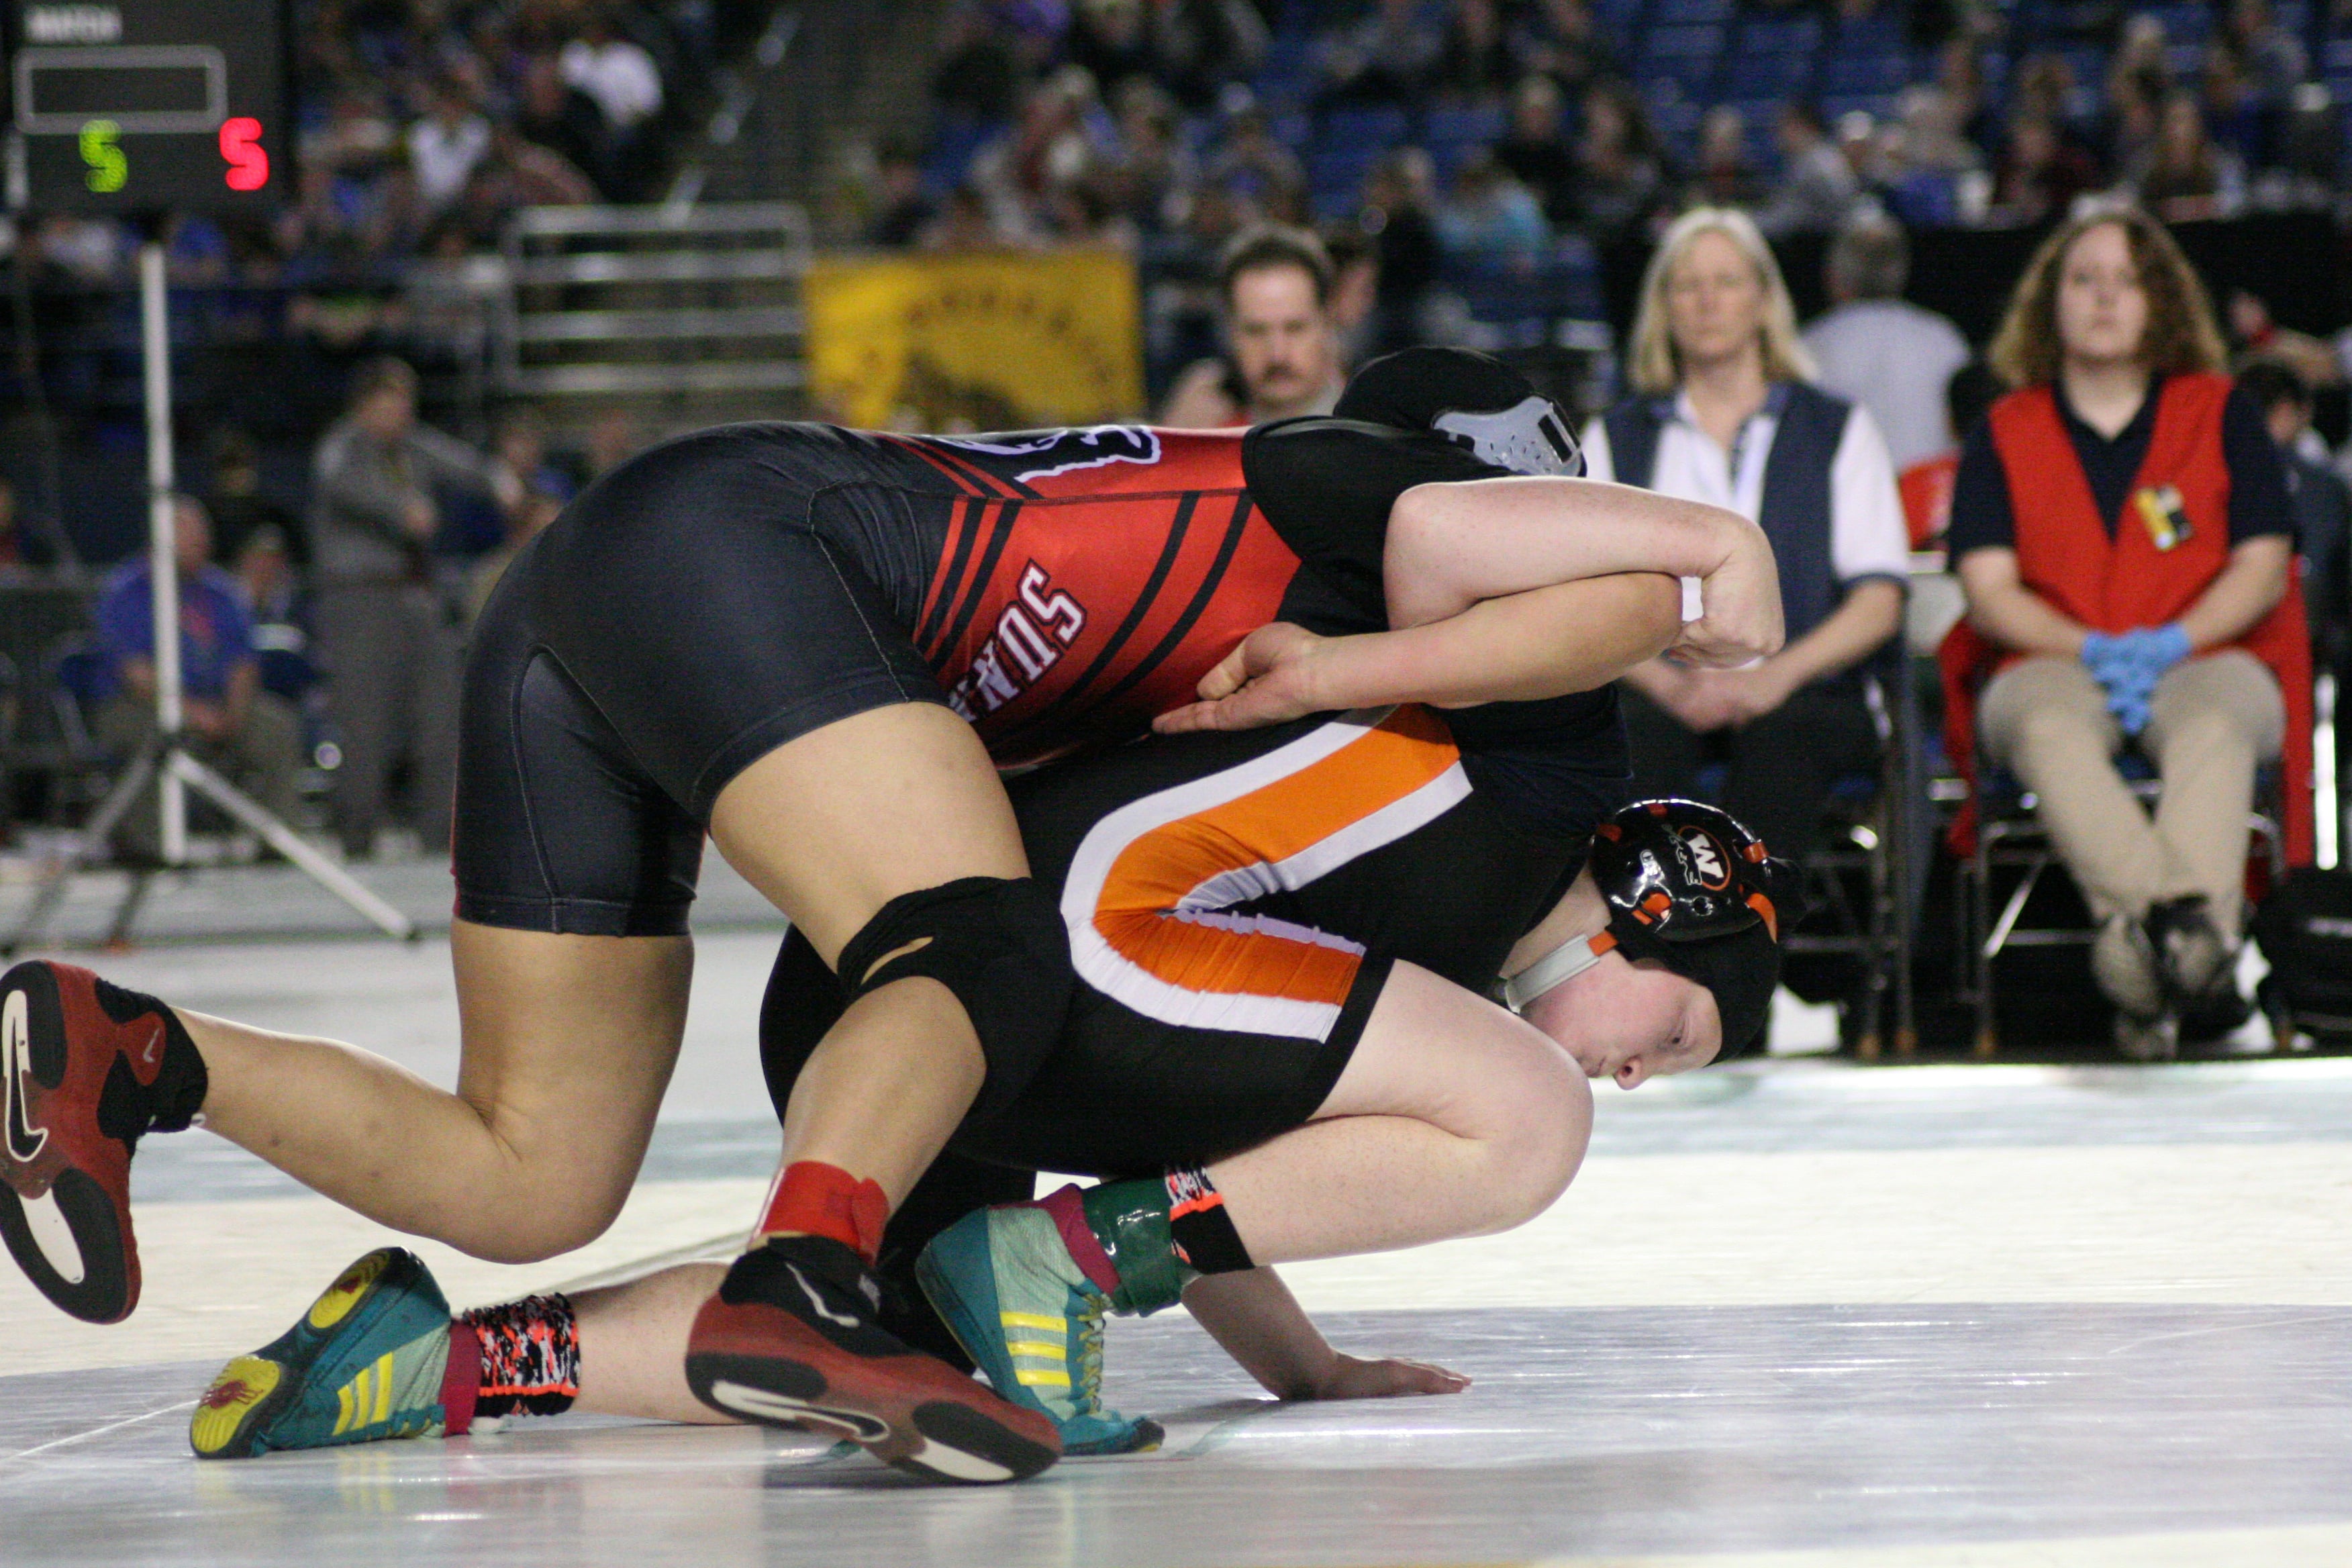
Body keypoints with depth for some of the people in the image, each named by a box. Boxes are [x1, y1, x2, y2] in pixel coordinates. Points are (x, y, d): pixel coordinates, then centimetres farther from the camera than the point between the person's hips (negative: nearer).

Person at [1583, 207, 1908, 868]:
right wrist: (1669, 682, -12)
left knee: (1779, 735, -37)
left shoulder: (1838, 430, 19)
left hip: (1799, 694, -1)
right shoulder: (1615, 438, 21)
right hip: (1659, 689, 1)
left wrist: (1779, 673, -12)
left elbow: (1880, 599, 6)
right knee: (1639, 733, -36)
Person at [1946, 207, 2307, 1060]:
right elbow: (1989, 591, 4)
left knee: (2212, 728, -38)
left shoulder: (2222, 414, 14)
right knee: (2050, 728, -38)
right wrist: (2093, 651, -14)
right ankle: (2180, 924, -57)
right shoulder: (2003, 436, 14)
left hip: (2201, 660, 0)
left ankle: (2143, 958, -57)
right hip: (2054, 664, 0)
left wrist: (2170, 642, -12)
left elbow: (2263, 567, 7)